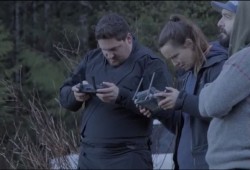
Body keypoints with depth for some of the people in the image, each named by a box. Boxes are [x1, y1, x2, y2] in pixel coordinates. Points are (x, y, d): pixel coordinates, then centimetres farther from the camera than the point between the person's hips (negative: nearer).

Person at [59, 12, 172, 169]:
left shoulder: (149, 63, -4)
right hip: (89, 155, 5)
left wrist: (121, 95, -25)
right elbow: (64, 95, 17)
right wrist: (76, 95, -8)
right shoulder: (92, 59, 15)